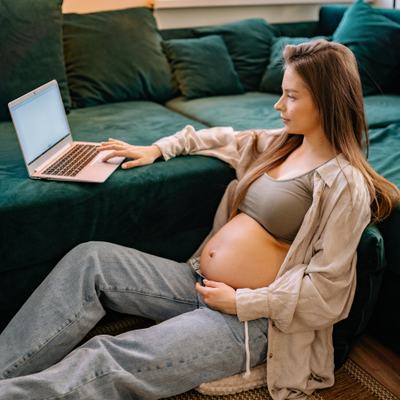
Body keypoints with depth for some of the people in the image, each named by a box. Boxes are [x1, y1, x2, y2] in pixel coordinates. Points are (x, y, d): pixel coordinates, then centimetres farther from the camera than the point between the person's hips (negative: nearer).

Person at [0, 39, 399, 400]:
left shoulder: (345, 182, -12)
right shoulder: (279, 143, 11)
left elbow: (326, 288, -14)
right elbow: (222, 138, 27)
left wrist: (241, 302, -16)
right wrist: (157, 149, 19)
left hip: (249, 317, -7)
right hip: (197, 282, 8)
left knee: (111, 364, -26)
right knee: (90, 258, -8)